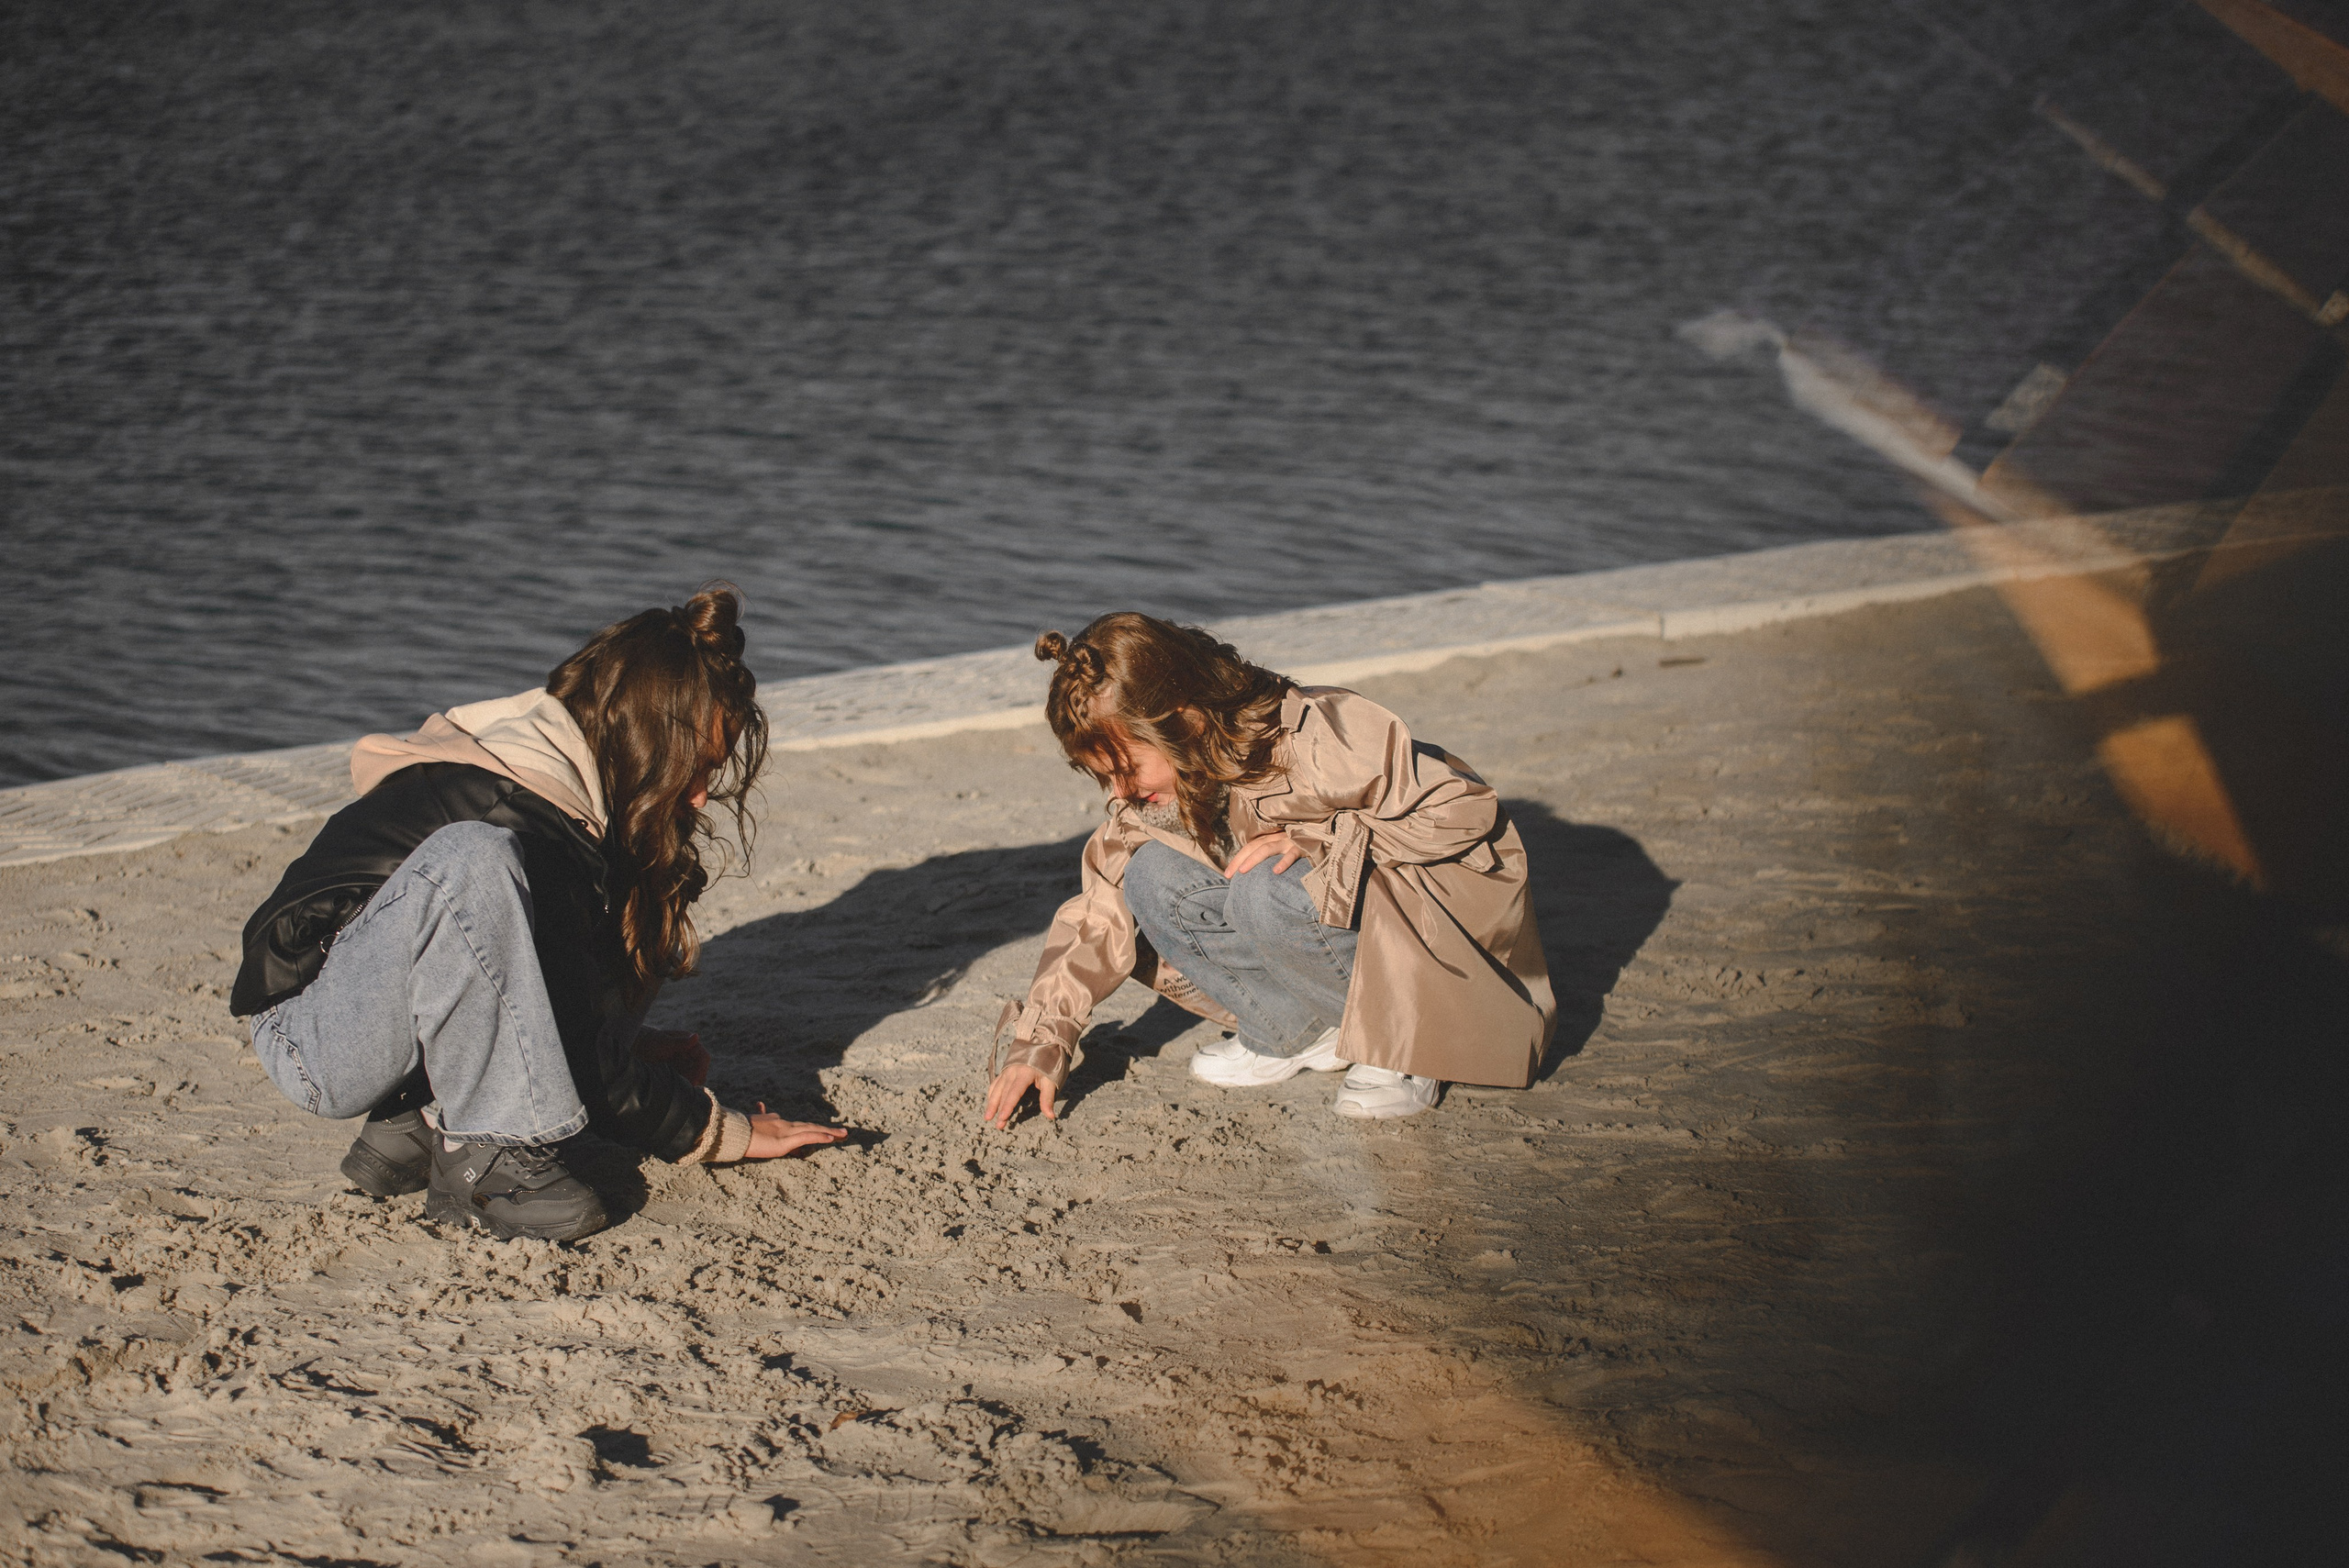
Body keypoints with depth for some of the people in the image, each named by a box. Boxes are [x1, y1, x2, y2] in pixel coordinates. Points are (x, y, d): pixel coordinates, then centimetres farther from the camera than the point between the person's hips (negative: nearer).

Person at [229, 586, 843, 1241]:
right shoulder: (522, 821, -25)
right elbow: (585, 1072, -20)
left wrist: (629, 1042, 9)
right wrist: (724, 1131, -9)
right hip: (314, 1050, -10)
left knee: (651, 922, 7)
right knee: (472, 861, -35)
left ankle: (425, 1126, -2)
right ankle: (491, 1158, -23)